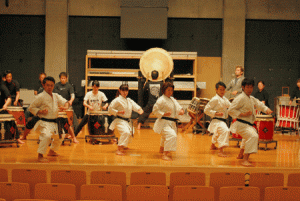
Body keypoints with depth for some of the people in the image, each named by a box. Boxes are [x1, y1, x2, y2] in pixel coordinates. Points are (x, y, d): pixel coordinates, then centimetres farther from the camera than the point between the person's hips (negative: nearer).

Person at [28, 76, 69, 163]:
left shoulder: (56, 96, 8)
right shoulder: (40, 97, -12)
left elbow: (64, 101, 10)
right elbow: (31, 108, -7)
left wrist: (65, 106, -14)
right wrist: (40, 111, -22)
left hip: (54, 122, 8)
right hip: (45, 122, -8)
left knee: (60, 136, 24)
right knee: (46, 136, -33)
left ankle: (52, 151, 46)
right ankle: (40, 156, -23)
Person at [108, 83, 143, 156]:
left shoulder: (129, 100, 10)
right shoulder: (117, 100, -12)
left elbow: (135, 106, -1)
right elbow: (110, 109, -11)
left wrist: (140, 109, -23)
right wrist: (118, 112, -22)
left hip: (127, 121, 9)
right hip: (120, 121, -9)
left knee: (130, 133, 28)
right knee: (126, 132, -33)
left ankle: (123, 146, 54)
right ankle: (119, 149, -30)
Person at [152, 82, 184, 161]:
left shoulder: (173, 100, 12)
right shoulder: (161, 100, -16)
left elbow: (178, 106, 10)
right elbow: (155, 110, -15)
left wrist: (181, 110, -12)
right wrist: (164, 114, -24)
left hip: (172, 123, 10)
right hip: (164, 122, -10)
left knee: (165, 136, 30)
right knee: (172, 135, -29)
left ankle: (161, 149, 58)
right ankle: (165, 155, -26)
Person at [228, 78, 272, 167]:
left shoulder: (252, 99, 13)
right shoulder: (240, 98, -17)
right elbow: (230, 110, -19)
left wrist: (267, 109, -7)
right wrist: (242, 114, -25)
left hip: (248, 125, 11)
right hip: (241, 125, -11)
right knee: (253, 136, -31)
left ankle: (240, 155, 56)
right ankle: (245, 160, -34)